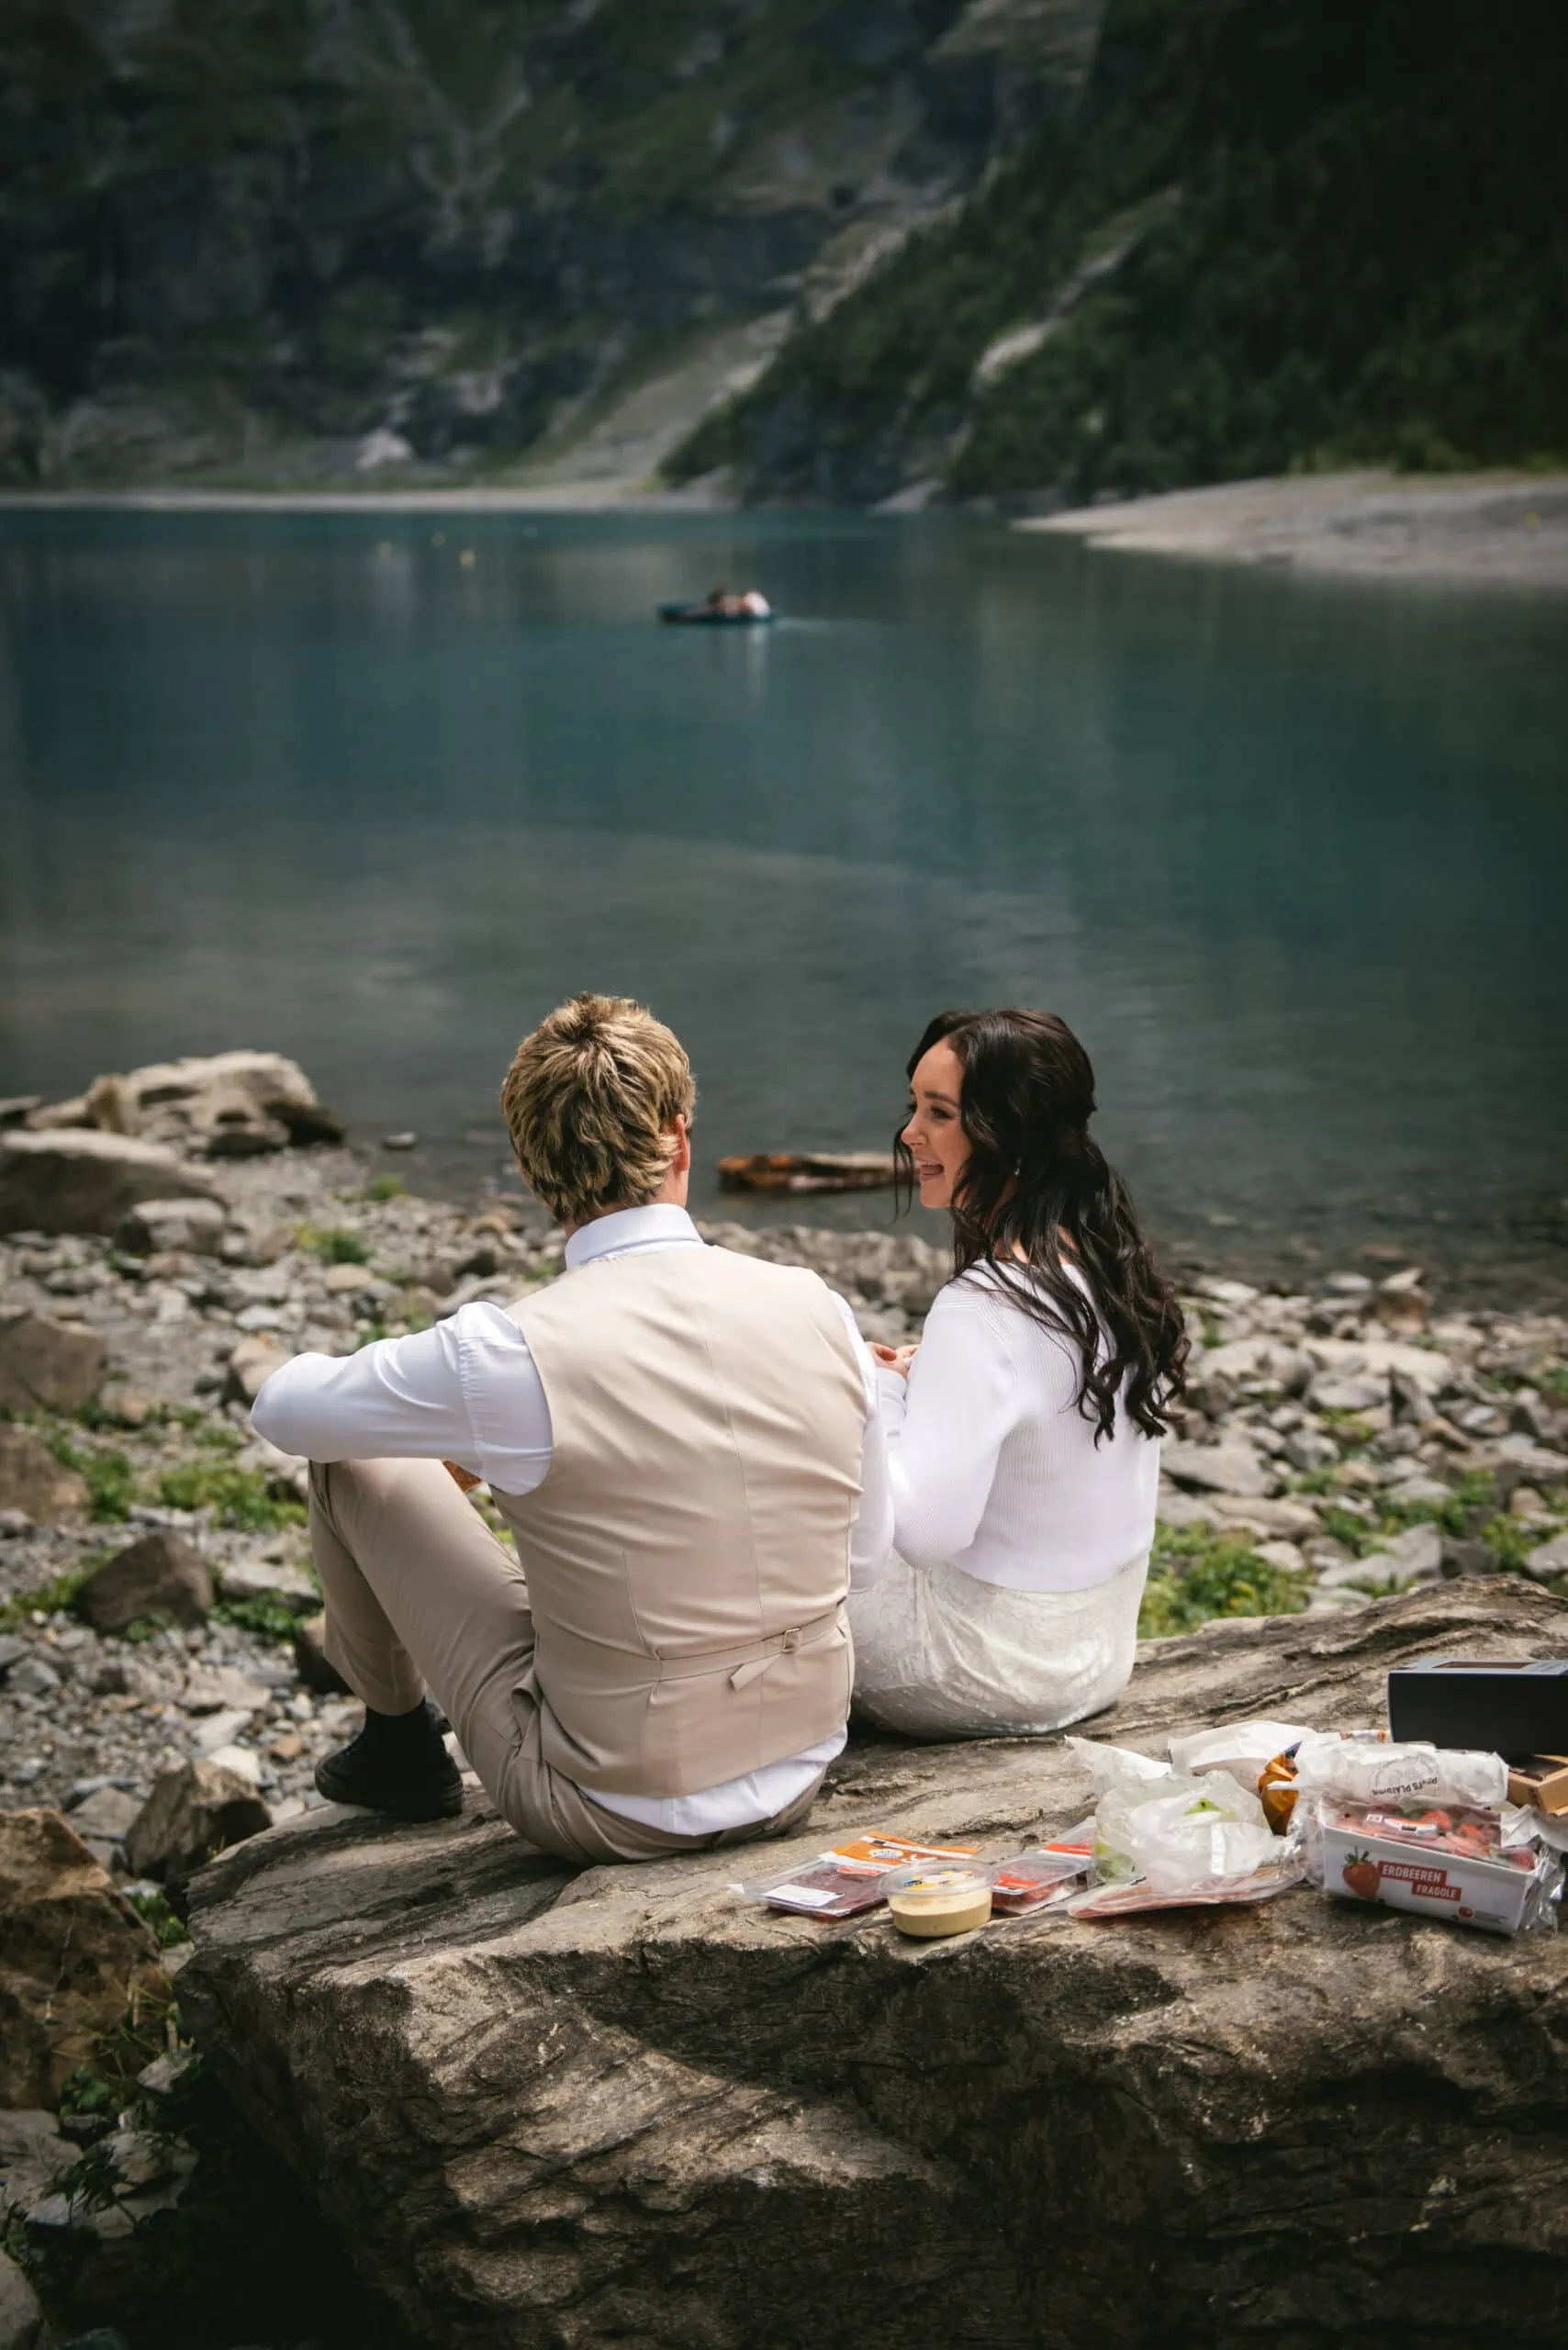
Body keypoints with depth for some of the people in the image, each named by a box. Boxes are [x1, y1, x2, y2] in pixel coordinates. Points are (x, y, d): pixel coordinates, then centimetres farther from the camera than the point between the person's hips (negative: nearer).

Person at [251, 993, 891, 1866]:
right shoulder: (816, 1308, -10)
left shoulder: (509, 1353, -22)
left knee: (352, 1458, 8)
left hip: (611, 1812, -4)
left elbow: (283, 1407, -4)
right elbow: (868, 1550, 4)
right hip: (801, 1783, 5)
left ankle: (401, 1747, 34)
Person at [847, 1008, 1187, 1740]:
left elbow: (925, 1528, -32)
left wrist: (876, 1393, -17)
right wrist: (924, 1379, 5)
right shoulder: (1115, 1267, -1)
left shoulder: (986, 1308, -28)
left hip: (998, 1674, -8)